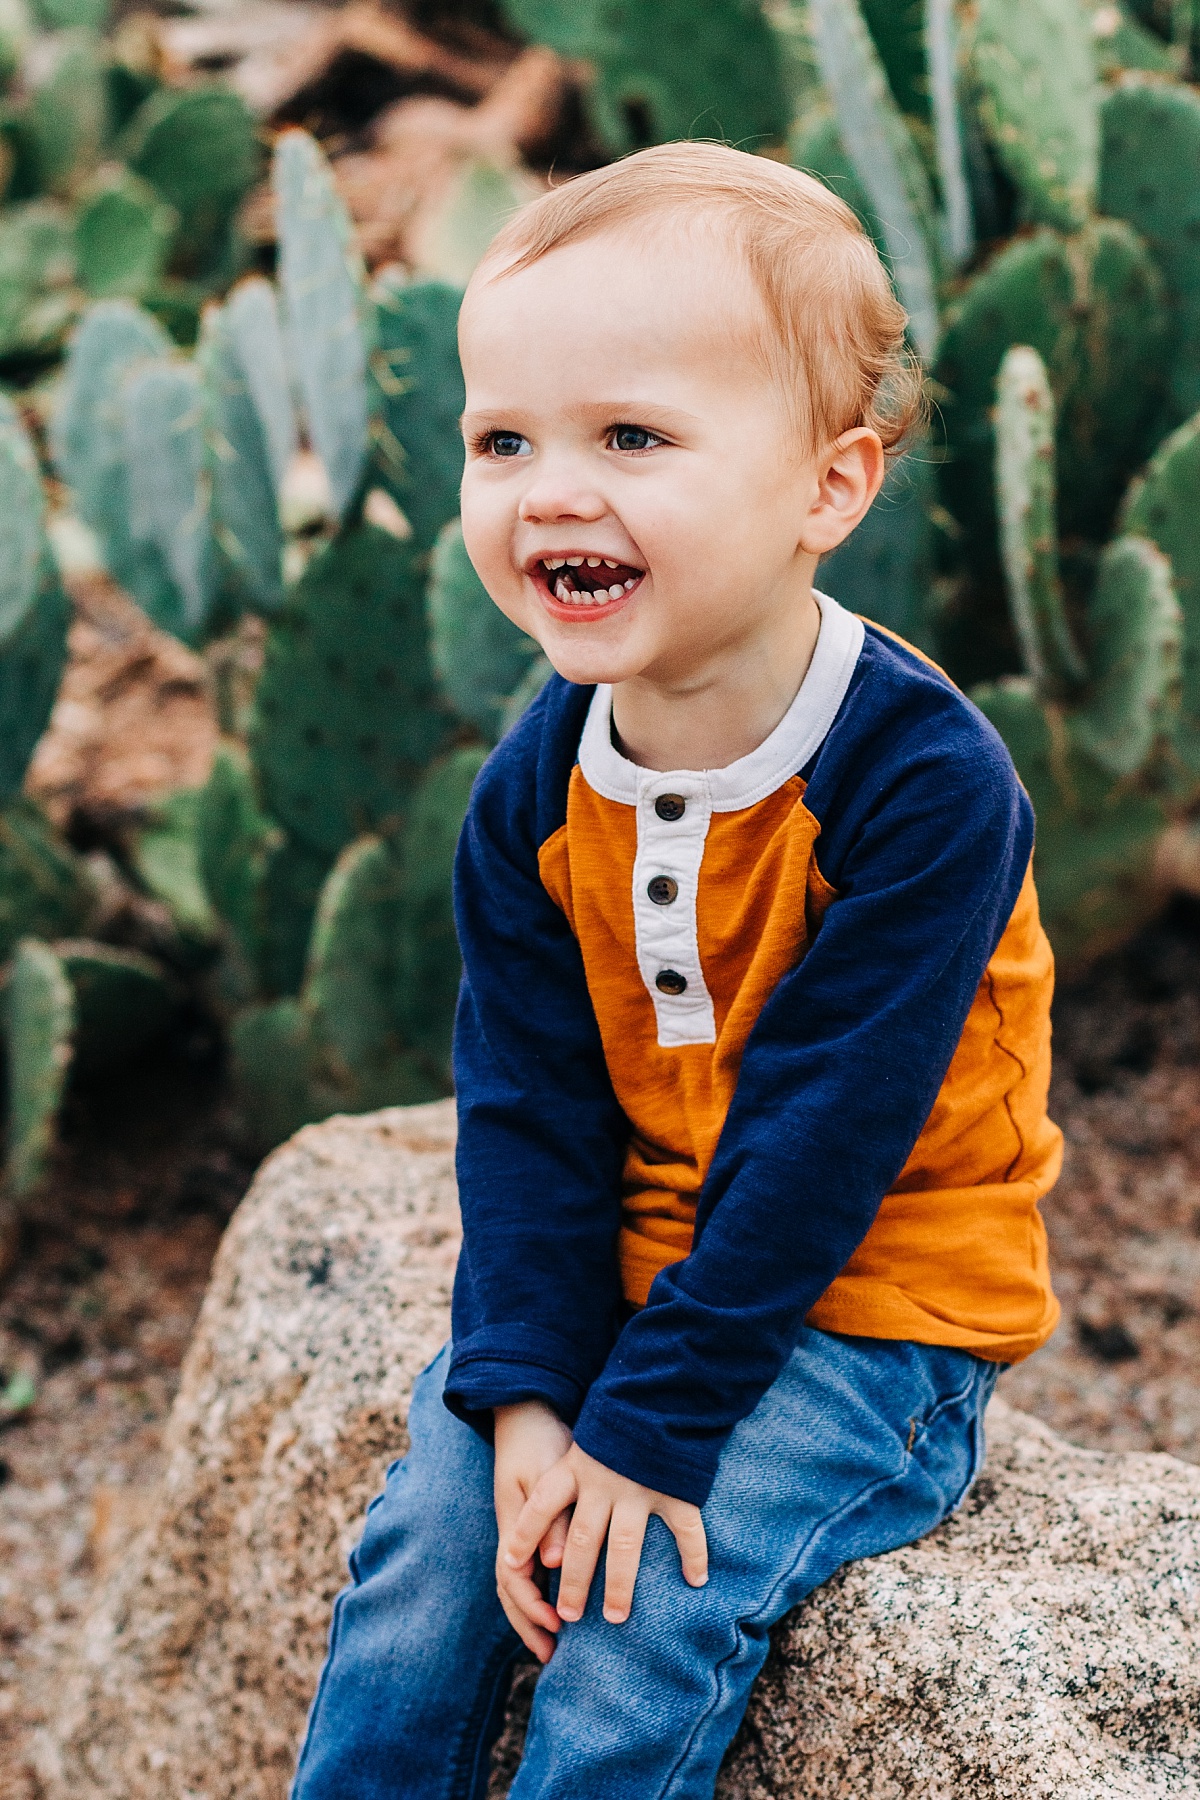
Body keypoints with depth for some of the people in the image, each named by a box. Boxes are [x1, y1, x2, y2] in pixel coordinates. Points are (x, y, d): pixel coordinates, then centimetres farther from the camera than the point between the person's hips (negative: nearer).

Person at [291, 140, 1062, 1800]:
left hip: (868, 1305, -5)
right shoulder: (536, 788, -5)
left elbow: (823, 1137, -22)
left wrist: (653, 1422, -20)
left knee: (650, 1607, -19)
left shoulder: (923, 783, -23)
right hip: (617, 1273, 5)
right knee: (423, 1544, -9)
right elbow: (530, 1112, -3)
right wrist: (528, 1396, -14)